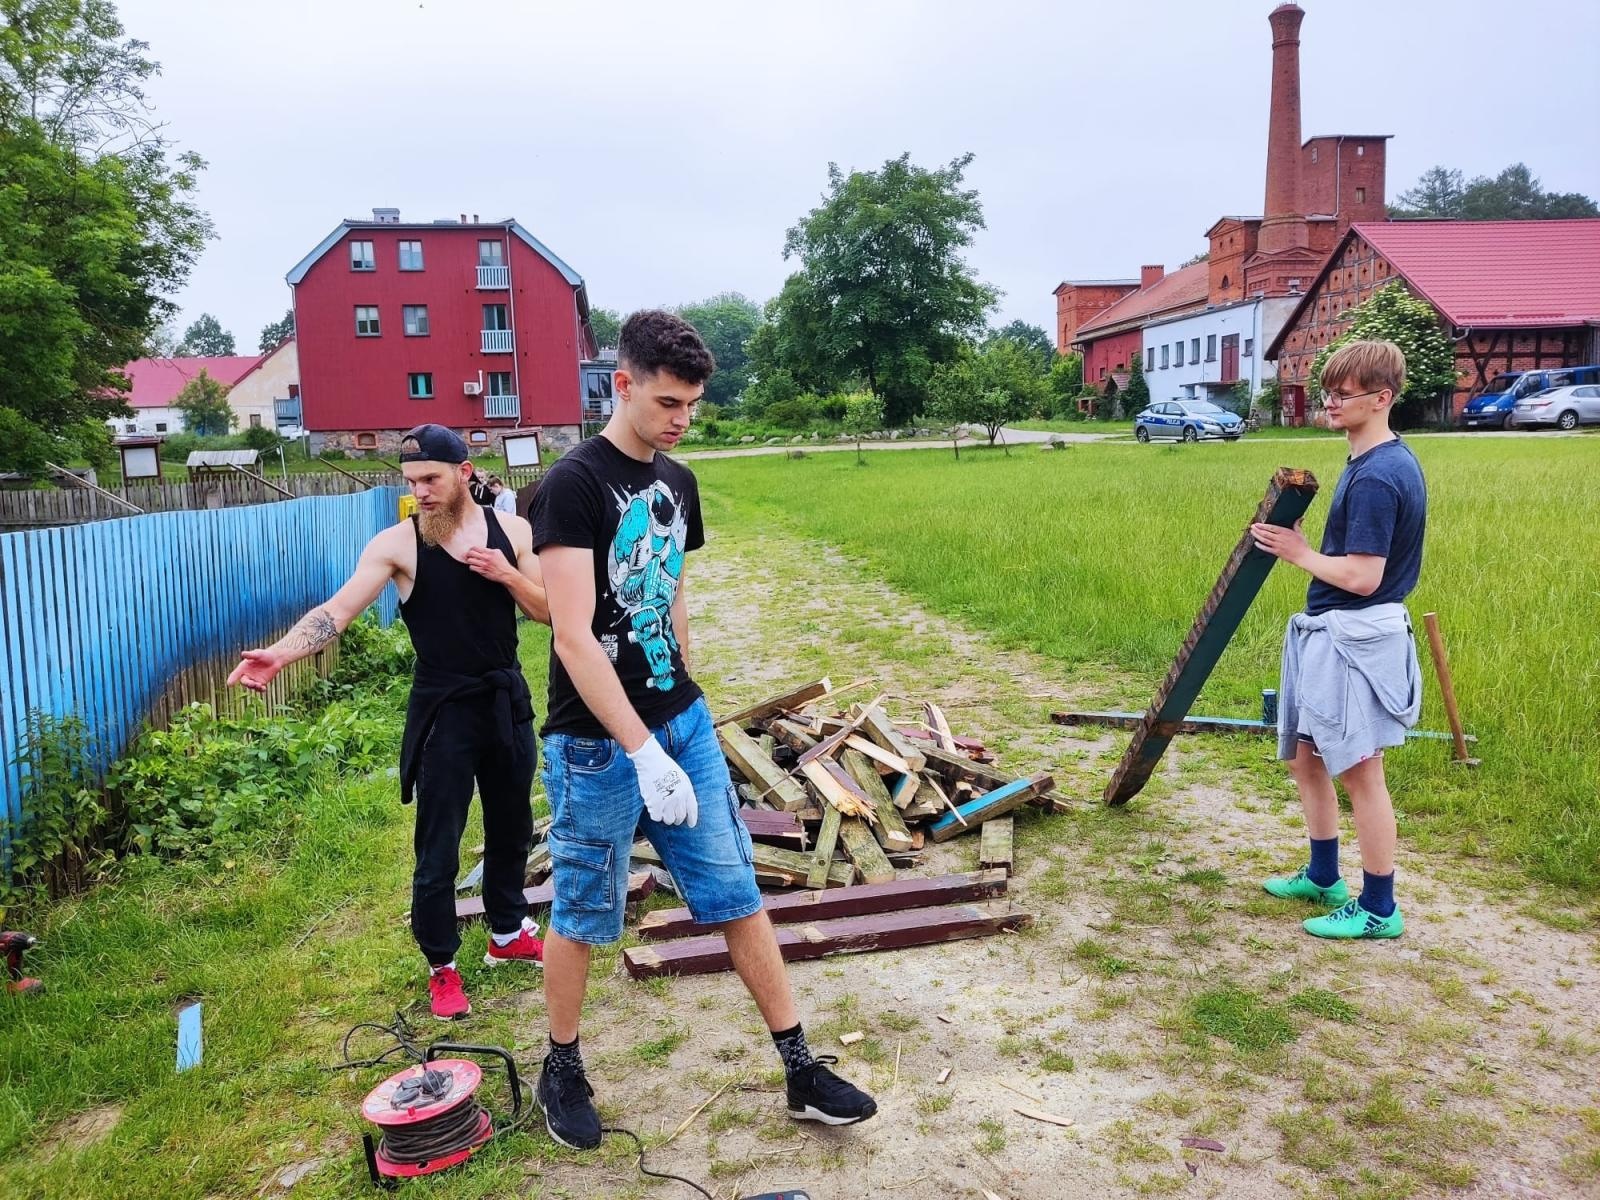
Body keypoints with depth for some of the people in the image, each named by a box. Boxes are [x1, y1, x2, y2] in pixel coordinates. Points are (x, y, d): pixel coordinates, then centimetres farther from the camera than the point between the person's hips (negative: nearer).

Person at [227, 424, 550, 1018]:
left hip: (507, 699, 4)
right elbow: (338, 609, -20)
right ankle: (441, 966, 22)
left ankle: (508, 934, 39)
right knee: (438, 847, 3)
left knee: (512, 827, 18)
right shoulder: (397, 543, -10)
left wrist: (507, 575, -16)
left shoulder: (512, 530, -1)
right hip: (443, 710, -3)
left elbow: (550, 611, 1)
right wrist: (280, 653, -35)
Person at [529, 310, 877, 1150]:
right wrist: (642, 750, -27)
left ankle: (800, 1069, 20)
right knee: (582, 915, 11)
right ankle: (561, 1068, 33)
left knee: (737, 895, 9)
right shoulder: (573, 485, -15)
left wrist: (681, 702, 17)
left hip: (683, 724, 6)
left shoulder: (677, 483, 7)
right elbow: (573, 635, -22)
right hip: (598, 744, -6)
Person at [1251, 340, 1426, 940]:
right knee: (1306, 757, 20)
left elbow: (1362, 576, -24)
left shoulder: (1376, 476, -21)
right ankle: (1323, 878, 36)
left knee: (1360, 773, 1)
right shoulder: (1387, 462, 12)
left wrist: (1299, 553, -10)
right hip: (1329, 633, 11)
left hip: (1355, 638, -11)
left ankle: (1379, 910, 15)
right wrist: (1297, 537, 7)